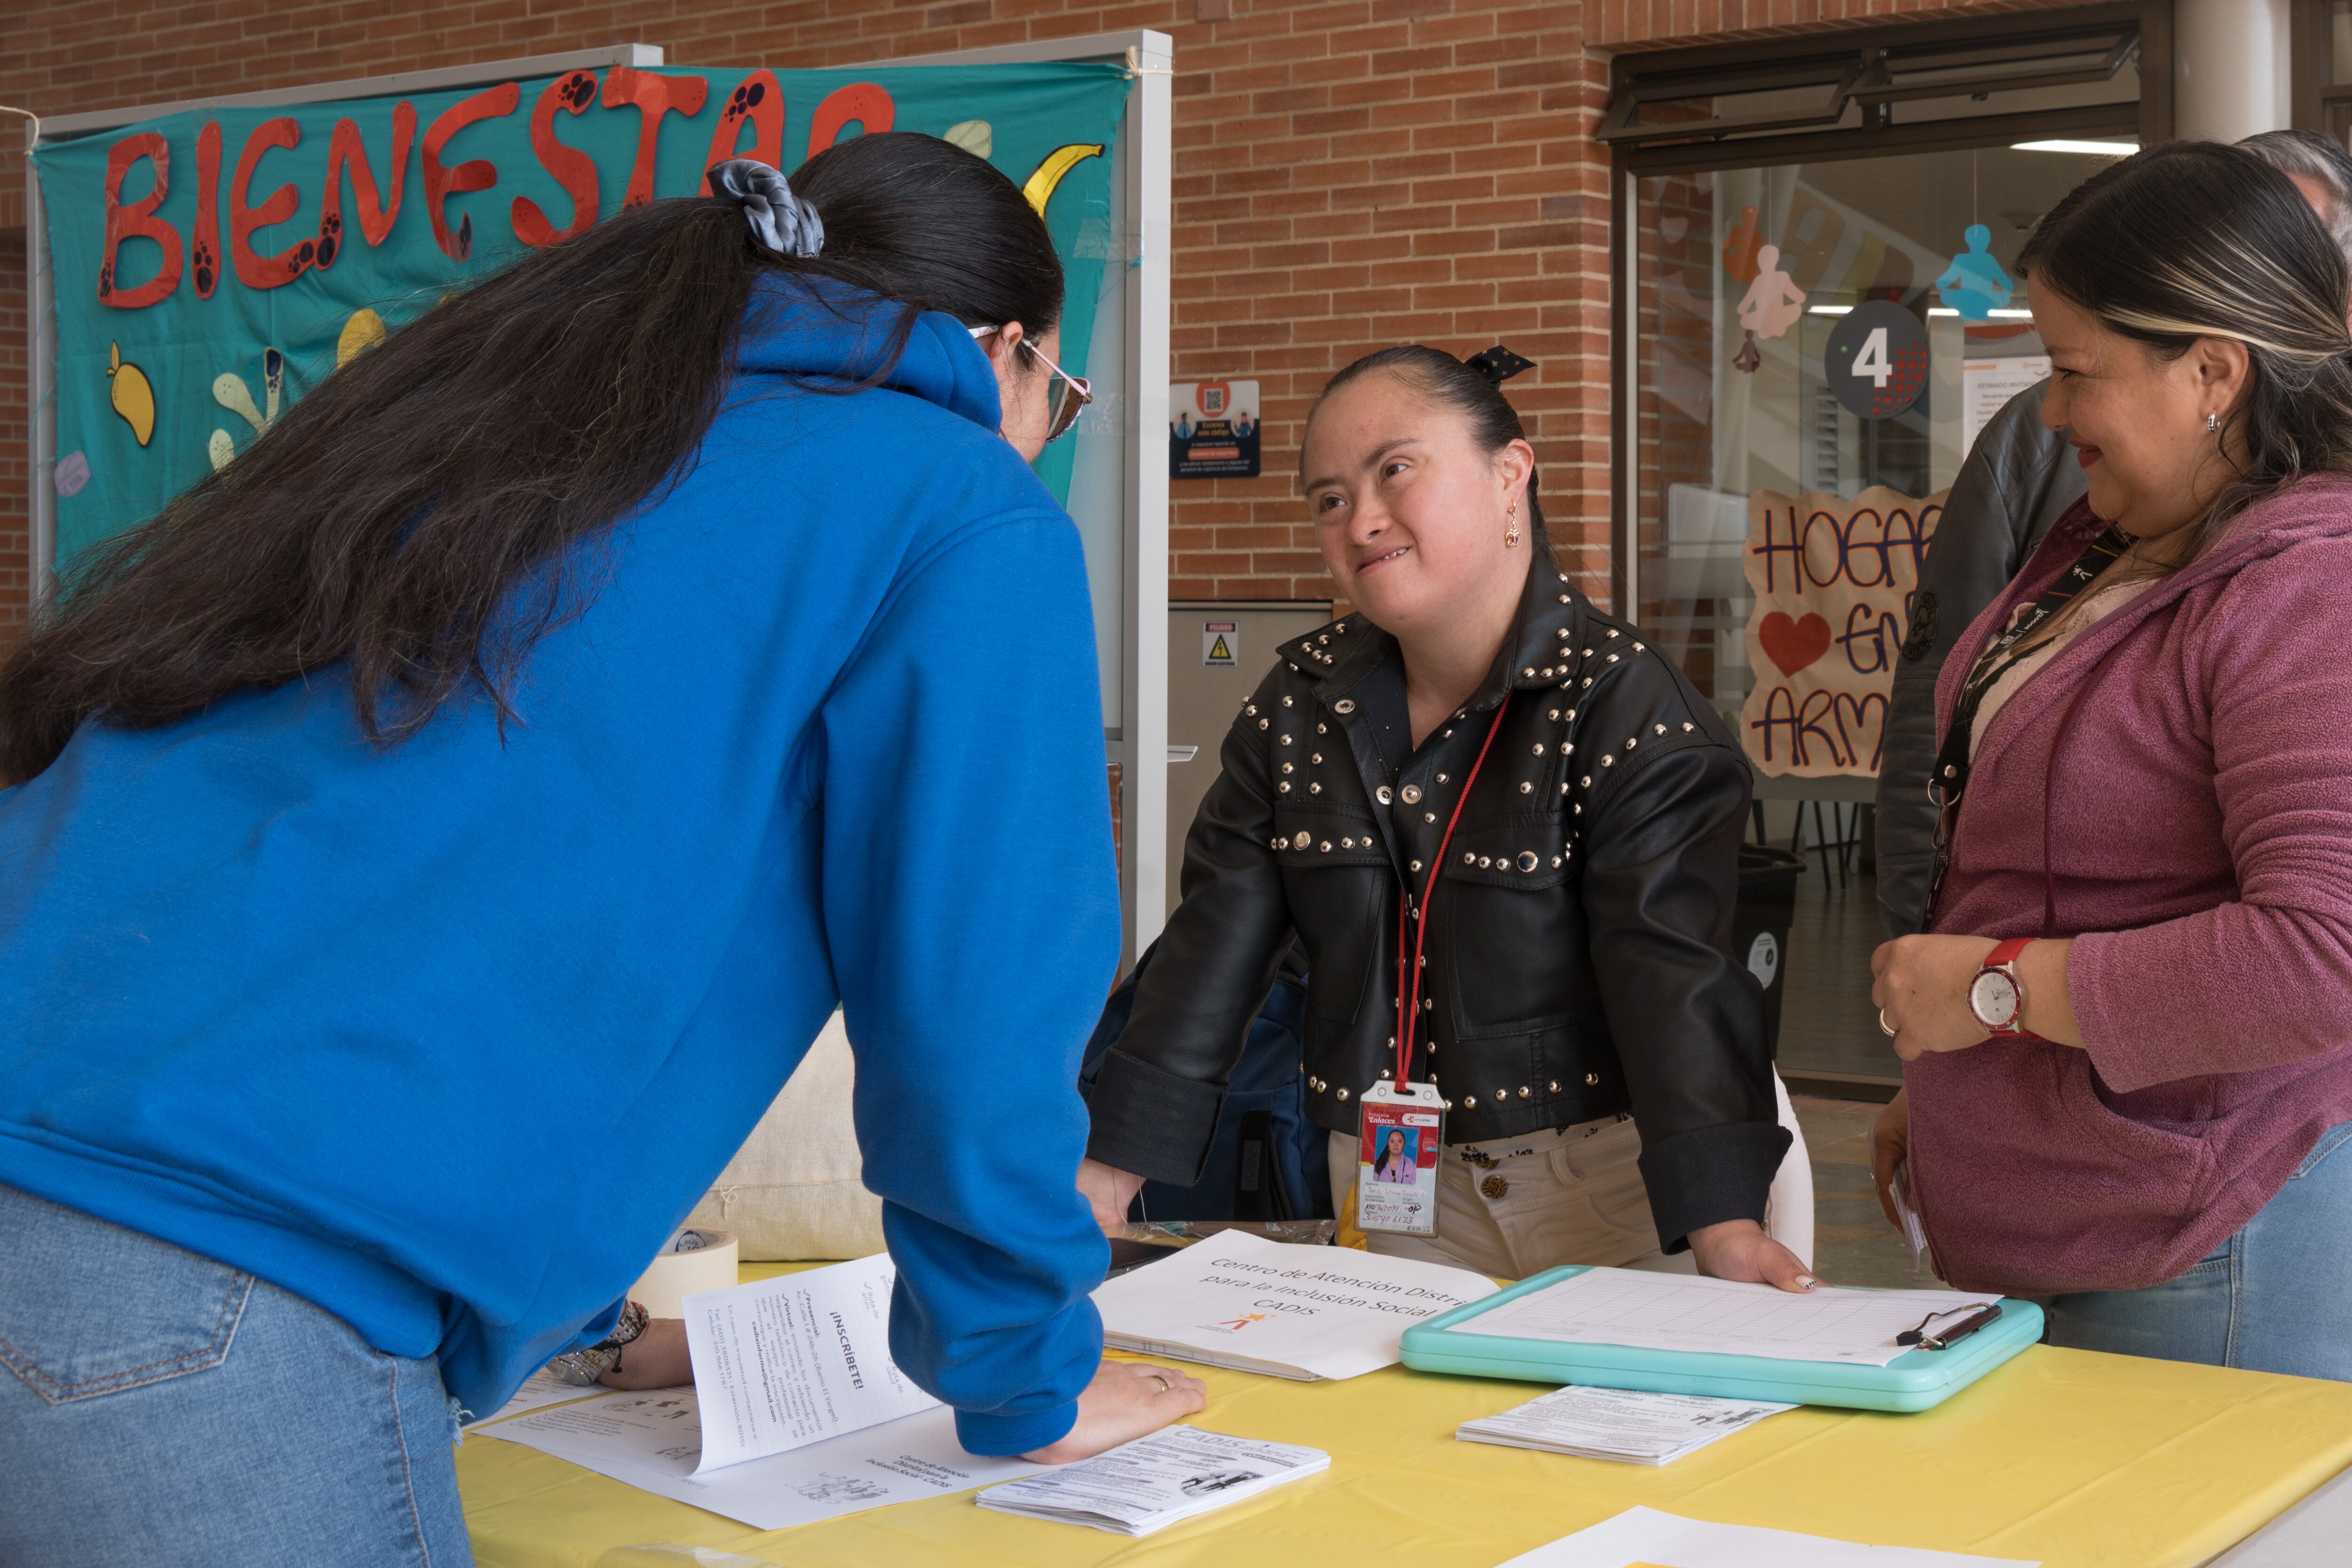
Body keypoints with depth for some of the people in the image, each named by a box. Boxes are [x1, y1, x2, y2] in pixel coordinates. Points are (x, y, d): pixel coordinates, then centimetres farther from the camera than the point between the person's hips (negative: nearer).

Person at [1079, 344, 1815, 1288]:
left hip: (1600, 1174, -4)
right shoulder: (1298, 706, 3)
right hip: (1391, 1190, 4)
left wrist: (1724, 1221, -35)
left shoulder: (1628, 706, -13)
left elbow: (1674, 968, -23)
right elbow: (1212, 952, 2)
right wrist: (1106, 1174, -6)